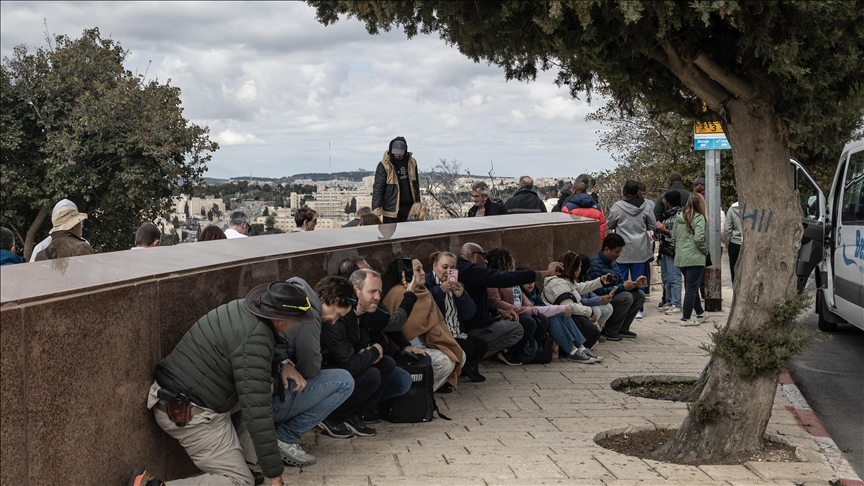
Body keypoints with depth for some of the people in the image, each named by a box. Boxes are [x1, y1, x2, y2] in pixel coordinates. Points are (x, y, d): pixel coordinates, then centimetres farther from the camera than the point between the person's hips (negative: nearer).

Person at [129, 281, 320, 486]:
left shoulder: (243, 307, 0)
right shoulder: (254, 343, -26)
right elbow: (257, 410, -30)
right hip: (190, 415, -10)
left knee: (268, 386, 14)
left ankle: (238, 460, 14)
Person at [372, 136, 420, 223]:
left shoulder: (411, 162, 7)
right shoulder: (384, 165, -9)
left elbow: (415, 185, 16)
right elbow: (378, 187, -12)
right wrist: (376, 208, -20)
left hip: (409, 207, 5)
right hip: (391, 208, -5)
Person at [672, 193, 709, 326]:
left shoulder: (679, 217, 8)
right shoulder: (699, 218, -11)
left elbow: (673, 237, 10)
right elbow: (699, 238, -19)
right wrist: (705, 250, -4)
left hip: (680, 258, 7)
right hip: (695, 258, -7)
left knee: (690, 286, 18)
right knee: (691, 288, -1)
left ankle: (700, 312, 31)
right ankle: (686, 318, 1)